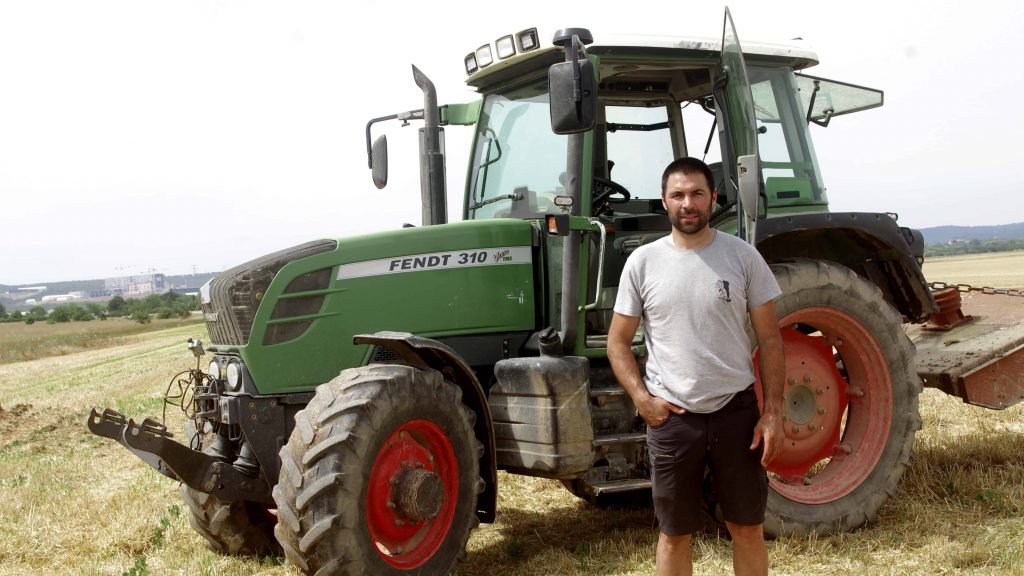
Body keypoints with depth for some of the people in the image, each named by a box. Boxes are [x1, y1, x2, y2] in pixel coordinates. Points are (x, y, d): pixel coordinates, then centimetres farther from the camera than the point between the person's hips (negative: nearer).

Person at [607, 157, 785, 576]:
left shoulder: (742, 256, -2)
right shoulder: (642, 261, -2)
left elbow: (769, 339, 1)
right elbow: (618, 342, 4)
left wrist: (773, 412, -5)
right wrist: (642, 399, -9)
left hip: (736, 411, 0)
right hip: (671, 417, 0)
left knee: (748, 529, 12)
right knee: (674, 534, 11)